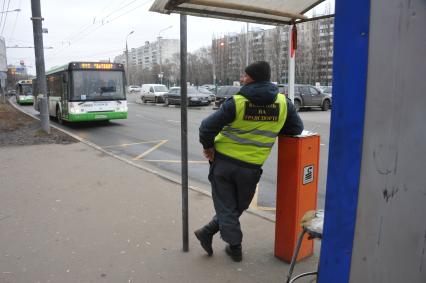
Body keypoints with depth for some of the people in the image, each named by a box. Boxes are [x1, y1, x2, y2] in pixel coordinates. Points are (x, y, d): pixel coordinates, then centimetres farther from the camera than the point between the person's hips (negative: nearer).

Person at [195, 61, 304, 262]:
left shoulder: (237, 102, -16)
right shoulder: (283, 103, -6)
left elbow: (207, 126, -17)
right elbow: (296, 128, 8)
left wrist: (208, 146, 1)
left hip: (223, 162, -2)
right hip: (251, 167, 3)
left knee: (226, 207, 14)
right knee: (239, 206, 23)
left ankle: (235, 247, 20)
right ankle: (208, 232, 24)